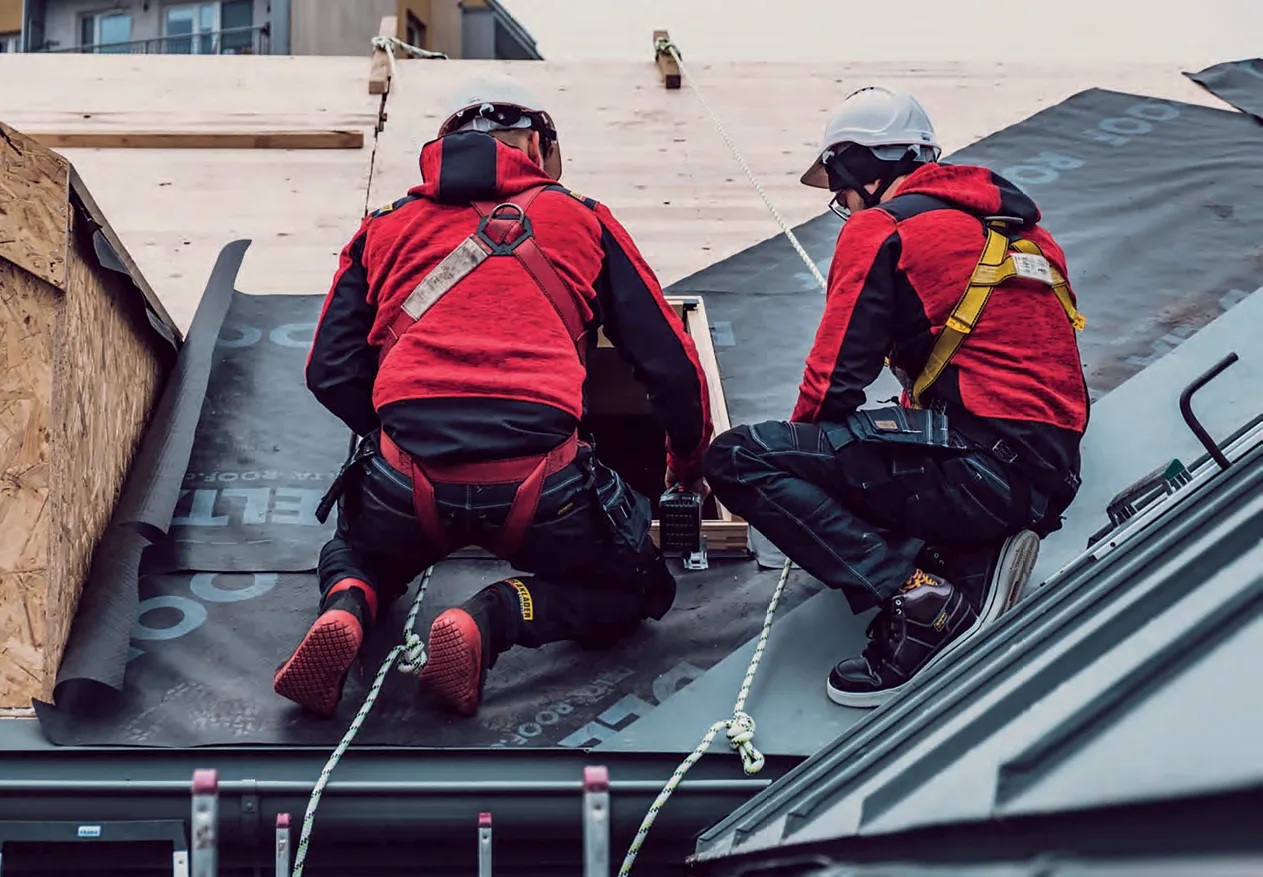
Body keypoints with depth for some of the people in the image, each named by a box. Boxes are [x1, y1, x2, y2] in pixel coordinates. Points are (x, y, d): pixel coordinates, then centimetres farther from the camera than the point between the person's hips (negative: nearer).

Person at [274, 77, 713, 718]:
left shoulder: (386, 227, 21)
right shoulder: (580, 219, 18)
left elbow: (331, 372, 18)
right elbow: (670, 364, 16)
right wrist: (689, 464, 35)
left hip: (410, 480, 3)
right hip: (540, 488, -2)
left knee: (360, 550, 37)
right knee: (630, 590, 25)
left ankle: (345, 611, 1)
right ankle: (492, 619, -4)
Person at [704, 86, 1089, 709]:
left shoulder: (880, 229, -2)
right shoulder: (1015, 224, 23)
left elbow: (834, 377, -4)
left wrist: (801, 453, 18)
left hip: (980, 465, -9)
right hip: (1051, 476, 9)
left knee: (737, 460, -9)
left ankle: (919, 597, -19)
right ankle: (974, 561, 5)